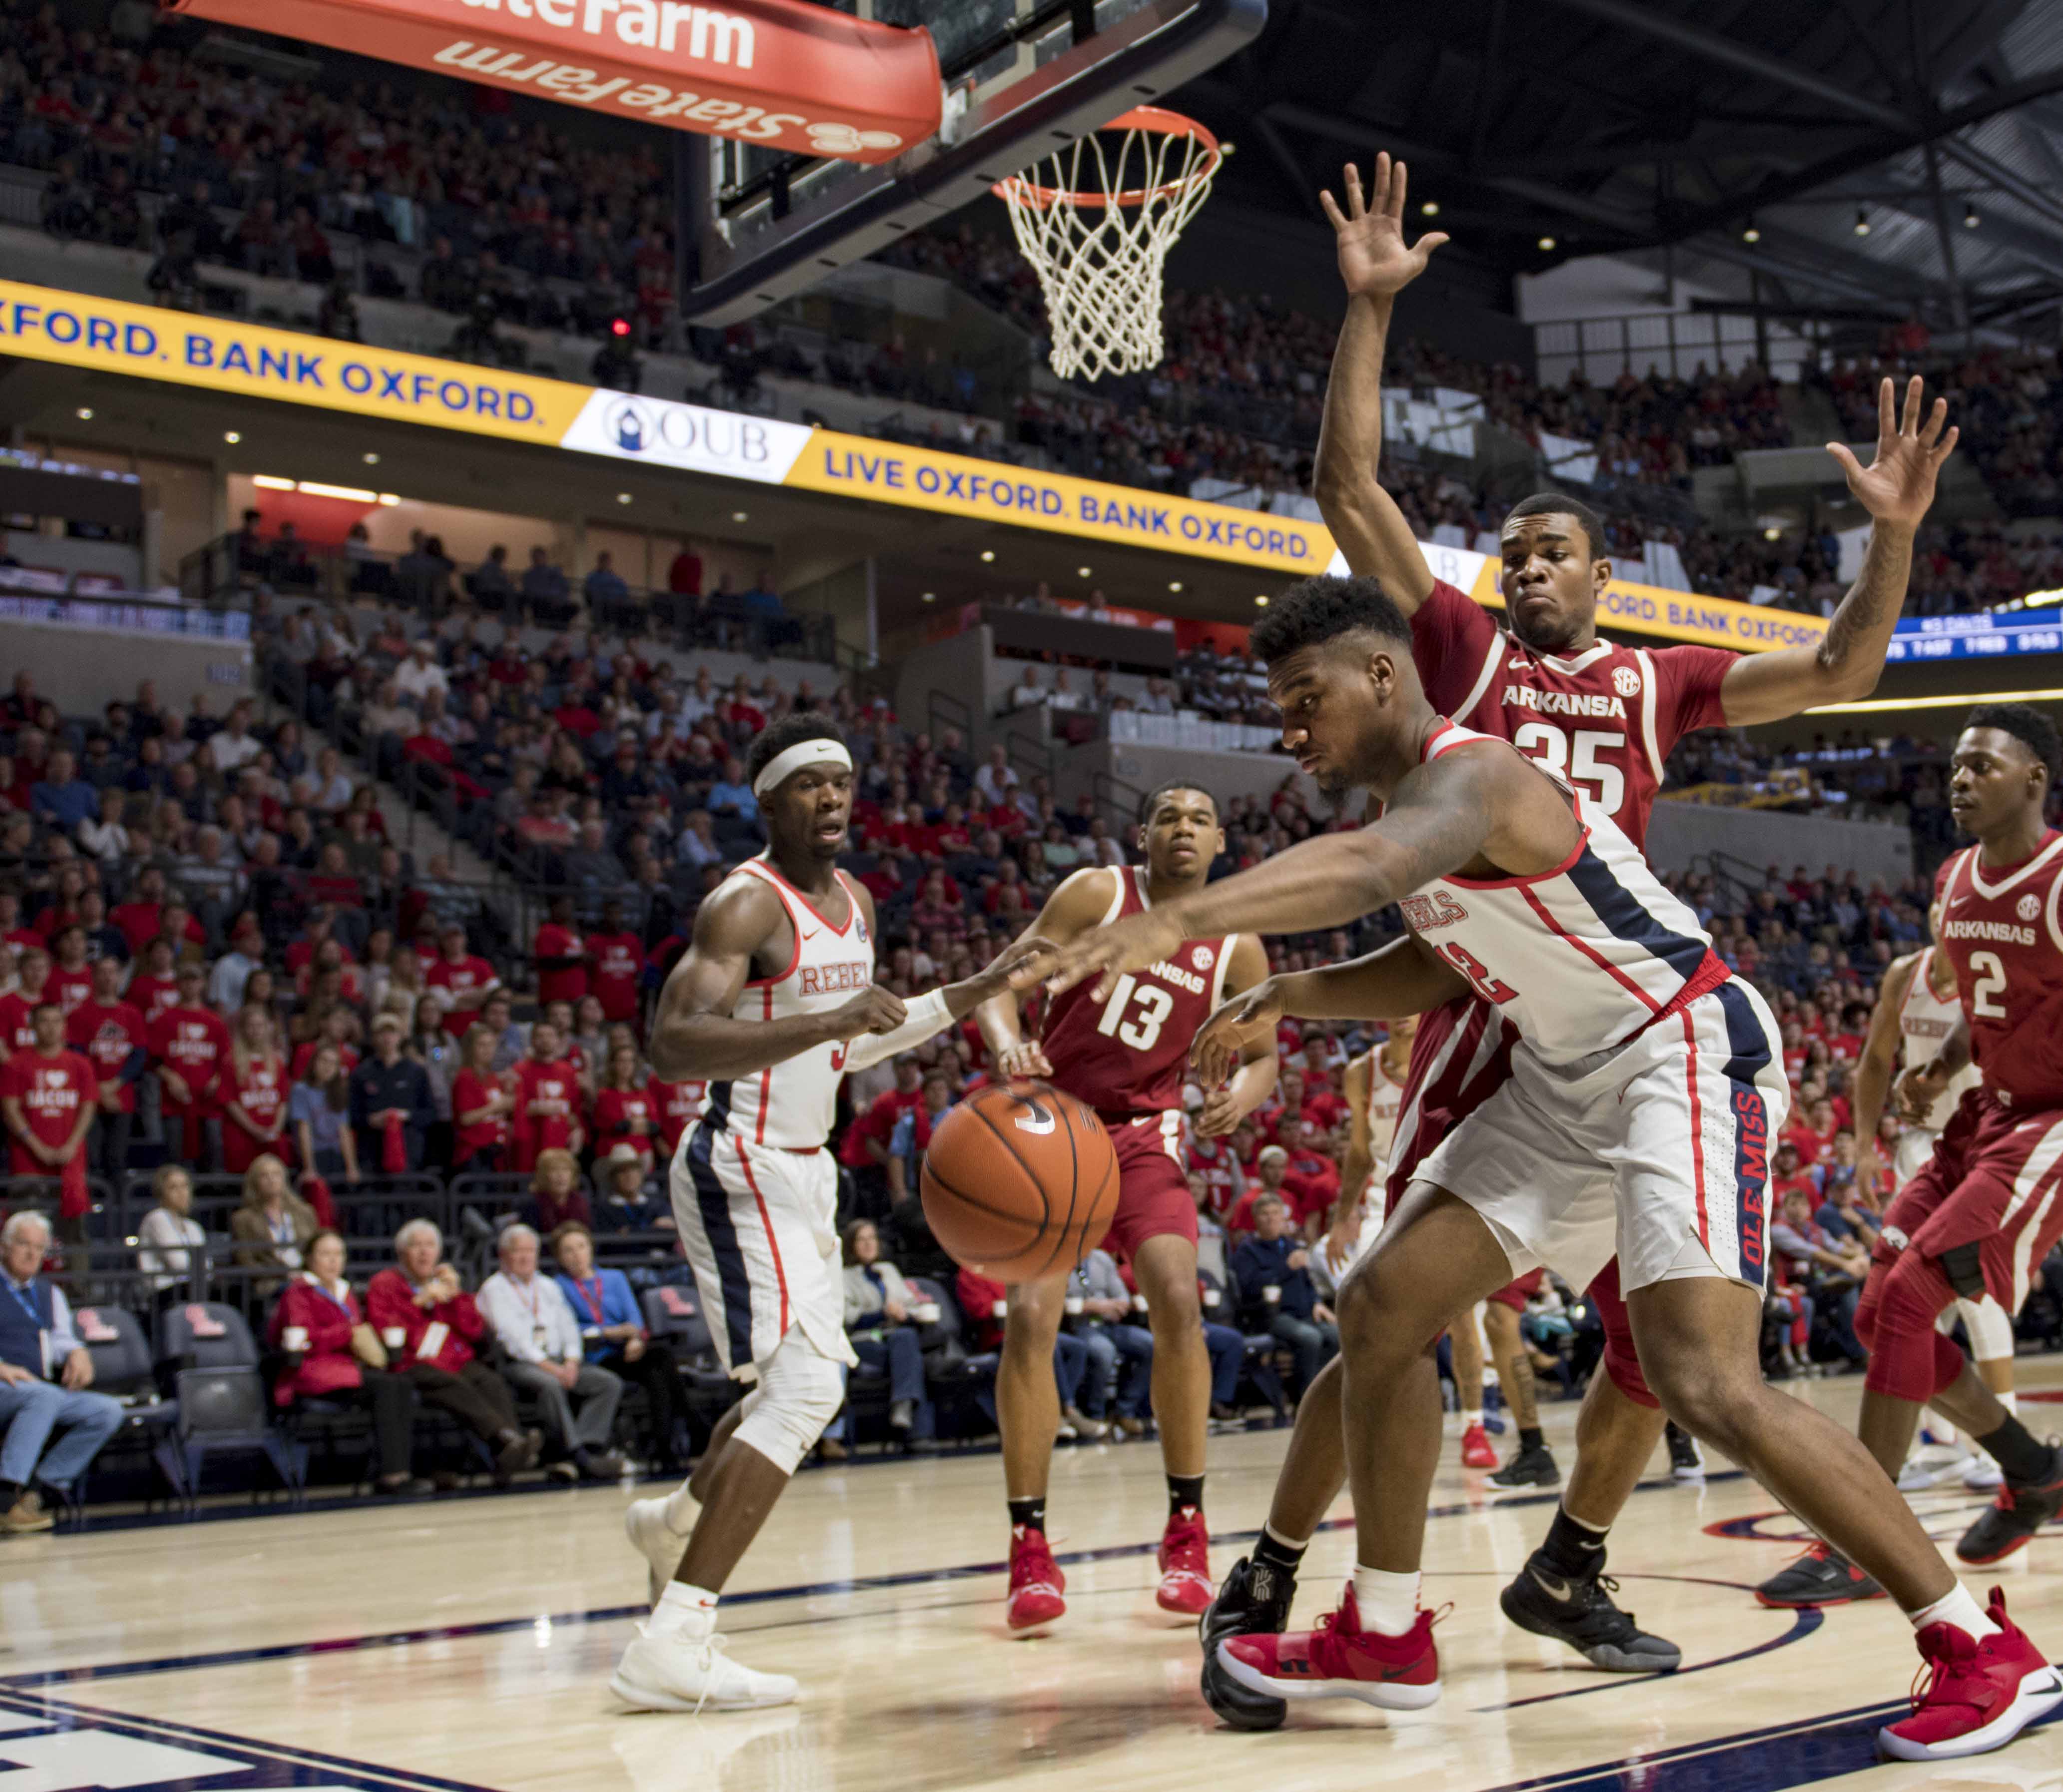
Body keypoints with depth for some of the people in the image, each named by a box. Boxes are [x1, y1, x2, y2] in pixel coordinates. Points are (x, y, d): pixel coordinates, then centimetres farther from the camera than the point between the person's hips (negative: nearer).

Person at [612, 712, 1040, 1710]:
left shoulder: (854, 902, 10)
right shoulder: (746, 904, -18)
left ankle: (675, 1519, 48)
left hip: (803, 1171, 10)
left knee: (804, 1383, 23)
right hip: (742, 1170, -9)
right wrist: (825, 1022, -40)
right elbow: (671, 1047, -32)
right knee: (805, 1384, -22)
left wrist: (971, 996, 17)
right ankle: (672, 1648, -24)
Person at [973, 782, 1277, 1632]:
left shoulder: (1237, 947, 0)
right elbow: (1004, 980, -10)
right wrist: (1008, 1046, -32)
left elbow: (1263, 1054, 11)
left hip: (1145, 1133, 2)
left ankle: (1186, 1531, -4)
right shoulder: (1097, 894, -6)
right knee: (1031, 1314, -15)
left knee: (1178, 1301, -18)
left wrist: (1242, 1093, -14)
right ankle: (1029, 1548, -6)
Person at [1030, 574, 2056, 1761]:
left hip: (1685, 1056, -10)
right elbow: (1436, 966, 21)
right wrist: (1294, 999, 5)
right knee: (1386, 1306, 6)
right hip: (1569, 1079, 10)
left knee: (1707, 1385, -22)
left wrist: (1175, 921, -60)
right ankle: (1385, 1638, 18)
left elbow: (1371, 868, -47)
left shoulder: (1469, 774, -23)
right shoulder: (1418, 795, 8)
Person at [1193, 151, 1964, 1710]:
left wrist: (1895, 532, 3)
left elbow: (1837, 674, 16)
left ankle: (1568, 1572, 26)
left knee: (1659, 1331, 7)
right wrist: (1370, 310, -6)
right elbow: (1349, 488, 0)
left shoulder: (1657, 681, 16)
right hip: (1487, 1019, -4)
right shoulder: (1465, 647, 7)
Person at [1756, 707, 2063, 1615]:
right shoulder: (1956, 883, 8)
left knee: (1907, 1294, -19)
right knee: (1880, 1314, 5)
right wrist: (1941, 1066, 7)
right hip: (1987, 1114, 9)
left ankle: (1861, 1546, -13)